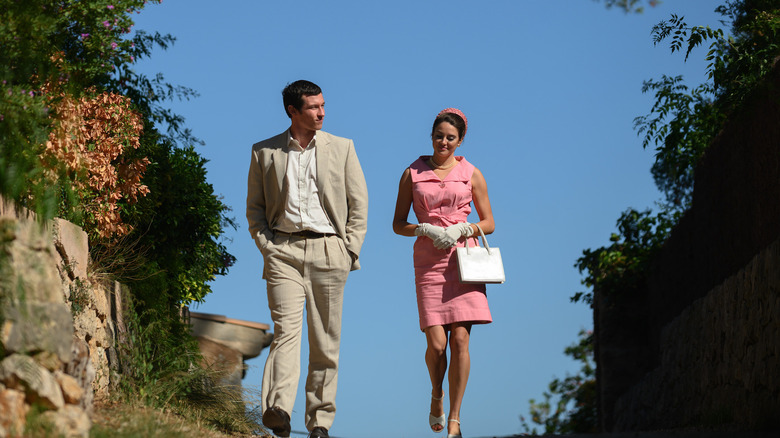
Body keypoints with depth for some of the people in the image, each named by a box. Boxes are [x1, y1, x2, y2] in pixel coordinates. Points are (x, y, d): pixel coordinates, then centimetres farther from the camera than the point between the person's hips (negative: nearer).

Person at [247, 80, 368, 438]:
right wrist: (265, 245, 0)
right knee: (286, 328, -17)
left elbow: (359, 204, 10)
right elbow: (255, 207, 14)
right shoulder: (264, 152, 9)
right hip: (282, 251, -1)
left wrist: (349, 250, 1)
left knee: (325, 339, 1)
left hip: (328, 250, 1)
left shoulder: (342, 148, 10)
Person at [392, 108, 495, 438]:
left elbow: (489, 223, 10)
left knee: (460, 340, -9)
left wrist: (461, 229, -8)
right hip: (428, 261, 0)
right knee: (436, 343, -10)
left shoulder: (471, 174, 8)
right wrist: (427, 229, -9)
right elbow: (398, 224, 9)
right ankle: (437, 394, 23)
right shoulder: (413, 174, 9)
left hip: (463, 259, 0)